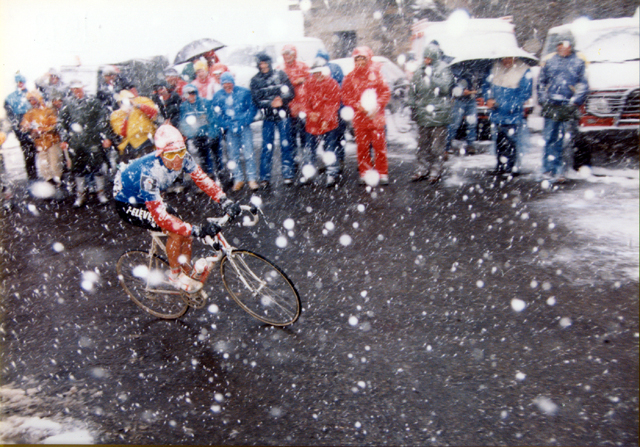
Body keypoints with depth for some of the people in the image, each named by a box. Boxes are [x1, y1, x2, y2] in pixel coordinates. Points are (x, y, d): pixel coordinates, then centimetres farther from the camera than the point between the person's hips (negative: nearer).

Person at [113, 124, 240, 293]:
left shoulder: (182, 158, -22)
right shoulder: (149, 173, -40)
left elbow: (202, 178, -16)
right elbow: (159, 216, -42)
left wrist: (225, 201, -31)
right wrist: (195, 230, -48)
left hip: (150, 198, 7)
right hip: (128, 205, -7)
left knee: (186, 230, -5)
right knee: (175, 231, -22)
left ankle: (187, 272, 15)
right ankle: (175, 275, -1)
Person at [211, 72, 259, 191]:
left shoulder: (244, 92, 0)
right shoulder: (218, 96, 4)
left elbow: (252, 108, 1)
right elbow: (216, 114, 5)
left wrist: (243, 122, -9)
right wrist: (228, 125, -6)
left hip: (244, 127, -2)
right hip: (229, 129, 2)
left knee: (248, 153, -8)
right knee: (233, 155, 4)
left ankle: (252, 179, -1)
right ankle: (238, 179, 14)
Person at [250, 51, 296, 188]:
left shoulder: (280, 74, 5)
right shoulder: (255, 80, 6)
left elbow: (291, 92, 1)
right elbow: (256, 100, -3)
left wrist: (282, 100, -19)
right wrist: (270, 104, -19)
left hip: (283, 115, 0)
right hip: (268, 117, 0)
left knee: (286, 145, 1)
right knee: (267, 147, -1)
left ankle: (288, 175, 10)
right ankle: (264, 177, 7)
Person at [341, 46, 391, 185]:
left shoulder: (376, 74, 4)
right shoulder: (351, 77, 7)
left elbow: (386, 92, 3)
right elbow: (345, 95, 5)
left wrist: (378, 105, -12)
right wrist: (357, 105, -9)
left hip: (376, 116, -1)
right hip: (360, 117, 1)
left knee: (379, 145, -2)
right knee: (362, 147, 4)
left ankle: (382, 173, 7)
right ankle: (364, 174, 14)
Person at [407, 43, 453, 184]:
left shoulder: (443, 70, -2)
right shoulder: (419, 72, 11)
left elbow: (445, 88, -17)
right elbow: (412, 91, 16)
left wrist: (431, 76, -19)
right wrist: (413, 108, 10)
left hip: (439, 115, -5)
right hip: (423, 114, 5)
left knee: (437, 145, -1)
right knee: (423, 144, 11)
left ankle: (436, 172, 8)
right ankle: (422, 170, 21)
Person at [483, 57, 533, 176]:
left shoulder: (524, 70, -9)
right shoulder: (496, 66, 7)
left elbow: (525, 94, -13)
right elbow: (487, 84, 14)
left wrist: (505, 105, -20)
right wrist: (488, 98, -6)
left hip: (512, 116, -5)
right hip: (496, 114, 5)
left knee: (510, 143, -1)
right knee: (499, 142, 14)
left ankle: (509, 169, 11)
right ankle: (500, 167, 26)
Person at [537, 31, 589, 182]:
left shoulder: (578, 63, 8)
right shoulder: (549, 62, 12)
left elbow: (583, 86, 7)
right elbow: (541, 82, 16)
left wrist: (574, 102, -4)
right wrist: (543, 100, 4)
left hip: (569, 108, -1)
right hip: (550, 107, 1)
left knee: (565, 140, -3)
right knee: (549, 139, 2)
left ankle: (559, 170, 2)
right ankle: (547, 169, 10)